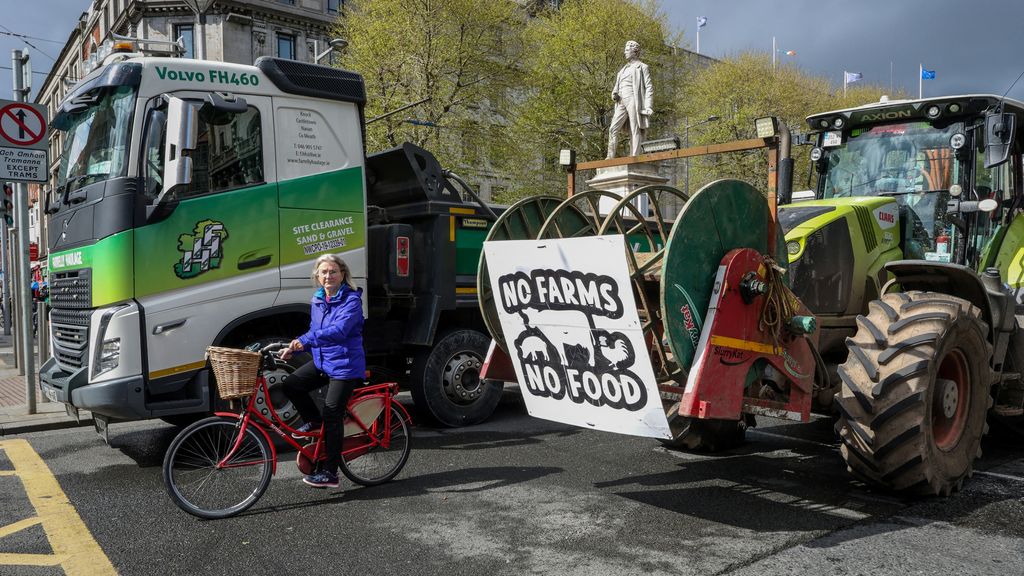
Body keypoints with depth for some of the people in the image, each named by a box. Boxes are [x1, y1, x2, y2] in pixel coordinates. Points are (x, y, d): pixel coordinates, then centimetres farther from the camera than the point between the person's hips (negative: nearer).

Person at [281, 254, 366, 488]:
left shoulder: (351, 300, -16)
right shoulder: (318, 300, 8)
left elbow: (339, 330, -31)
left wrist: (305, 340, -39)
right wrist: (293, 348, 3)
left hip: (345, 365, -7)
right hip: (322, 361, 7)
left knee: (332, 416, -6)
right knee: (291, 385, -7)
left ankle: (329, 473, 3)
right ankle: (314, 422, 17)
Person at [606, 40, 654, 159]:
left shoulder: (642, 67, 6)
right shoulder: (623, 70, 27)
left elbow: (649, 88, -1)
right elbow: (616, 87, 24)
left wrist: (649, 106, -13)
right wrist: (614, 95, -2)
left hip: (633, 100, -6)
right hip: (621, 103, 6)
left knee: (634, 130, -9)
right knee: (613, 128, -8)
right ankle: (610, 157, -12)